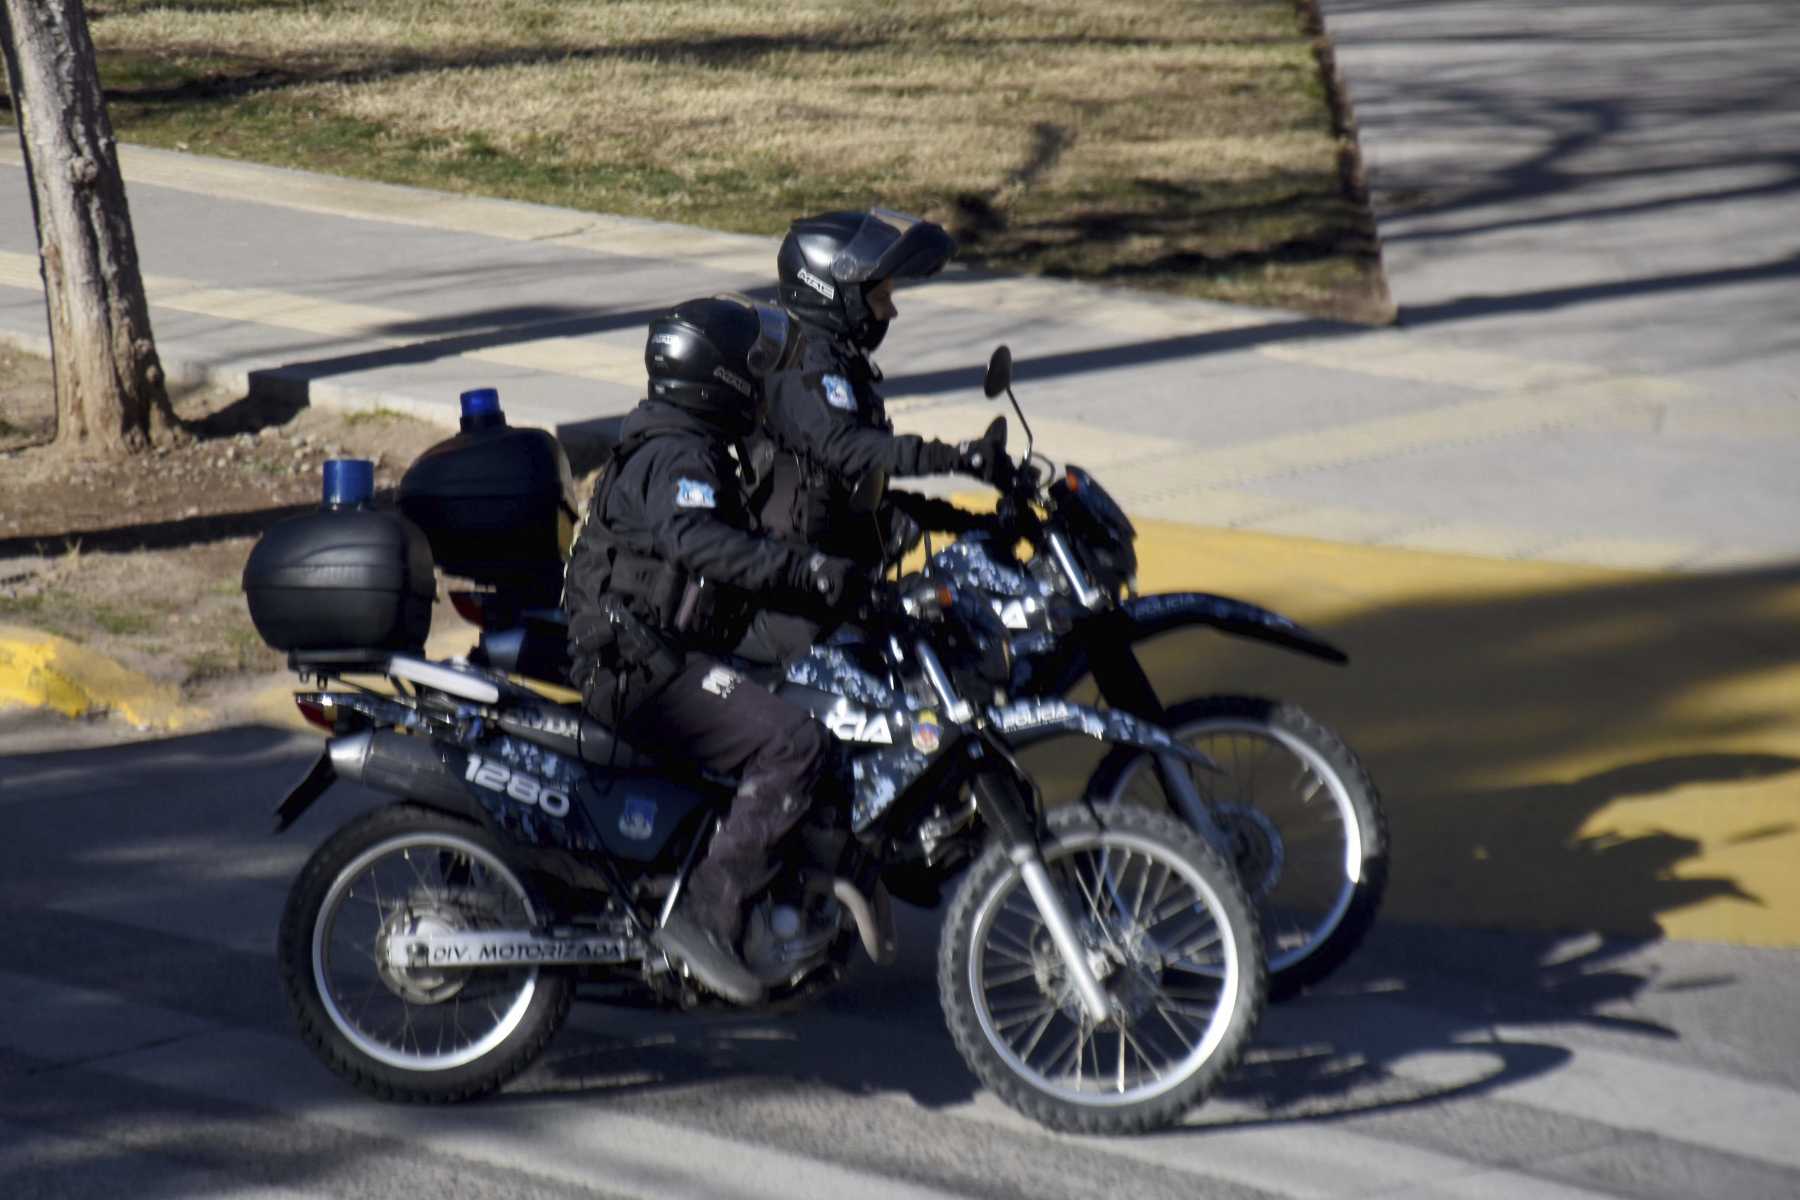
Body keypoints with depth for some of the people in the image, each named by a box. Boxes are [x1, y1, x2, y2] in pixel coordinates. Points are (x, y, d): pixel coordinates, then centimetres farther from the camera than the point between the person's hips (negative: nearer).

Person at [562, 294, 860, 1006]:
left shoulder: (690, 448, 20)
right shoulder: (676, 455, -15)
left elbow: (739, 555, 28)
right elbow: (694, 539, -36)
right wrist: (803, 570, -43)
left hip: (638, 660, 11)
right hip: (643, 670, -11)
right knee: (796, 746, -24)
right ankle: (706, 915, -25)